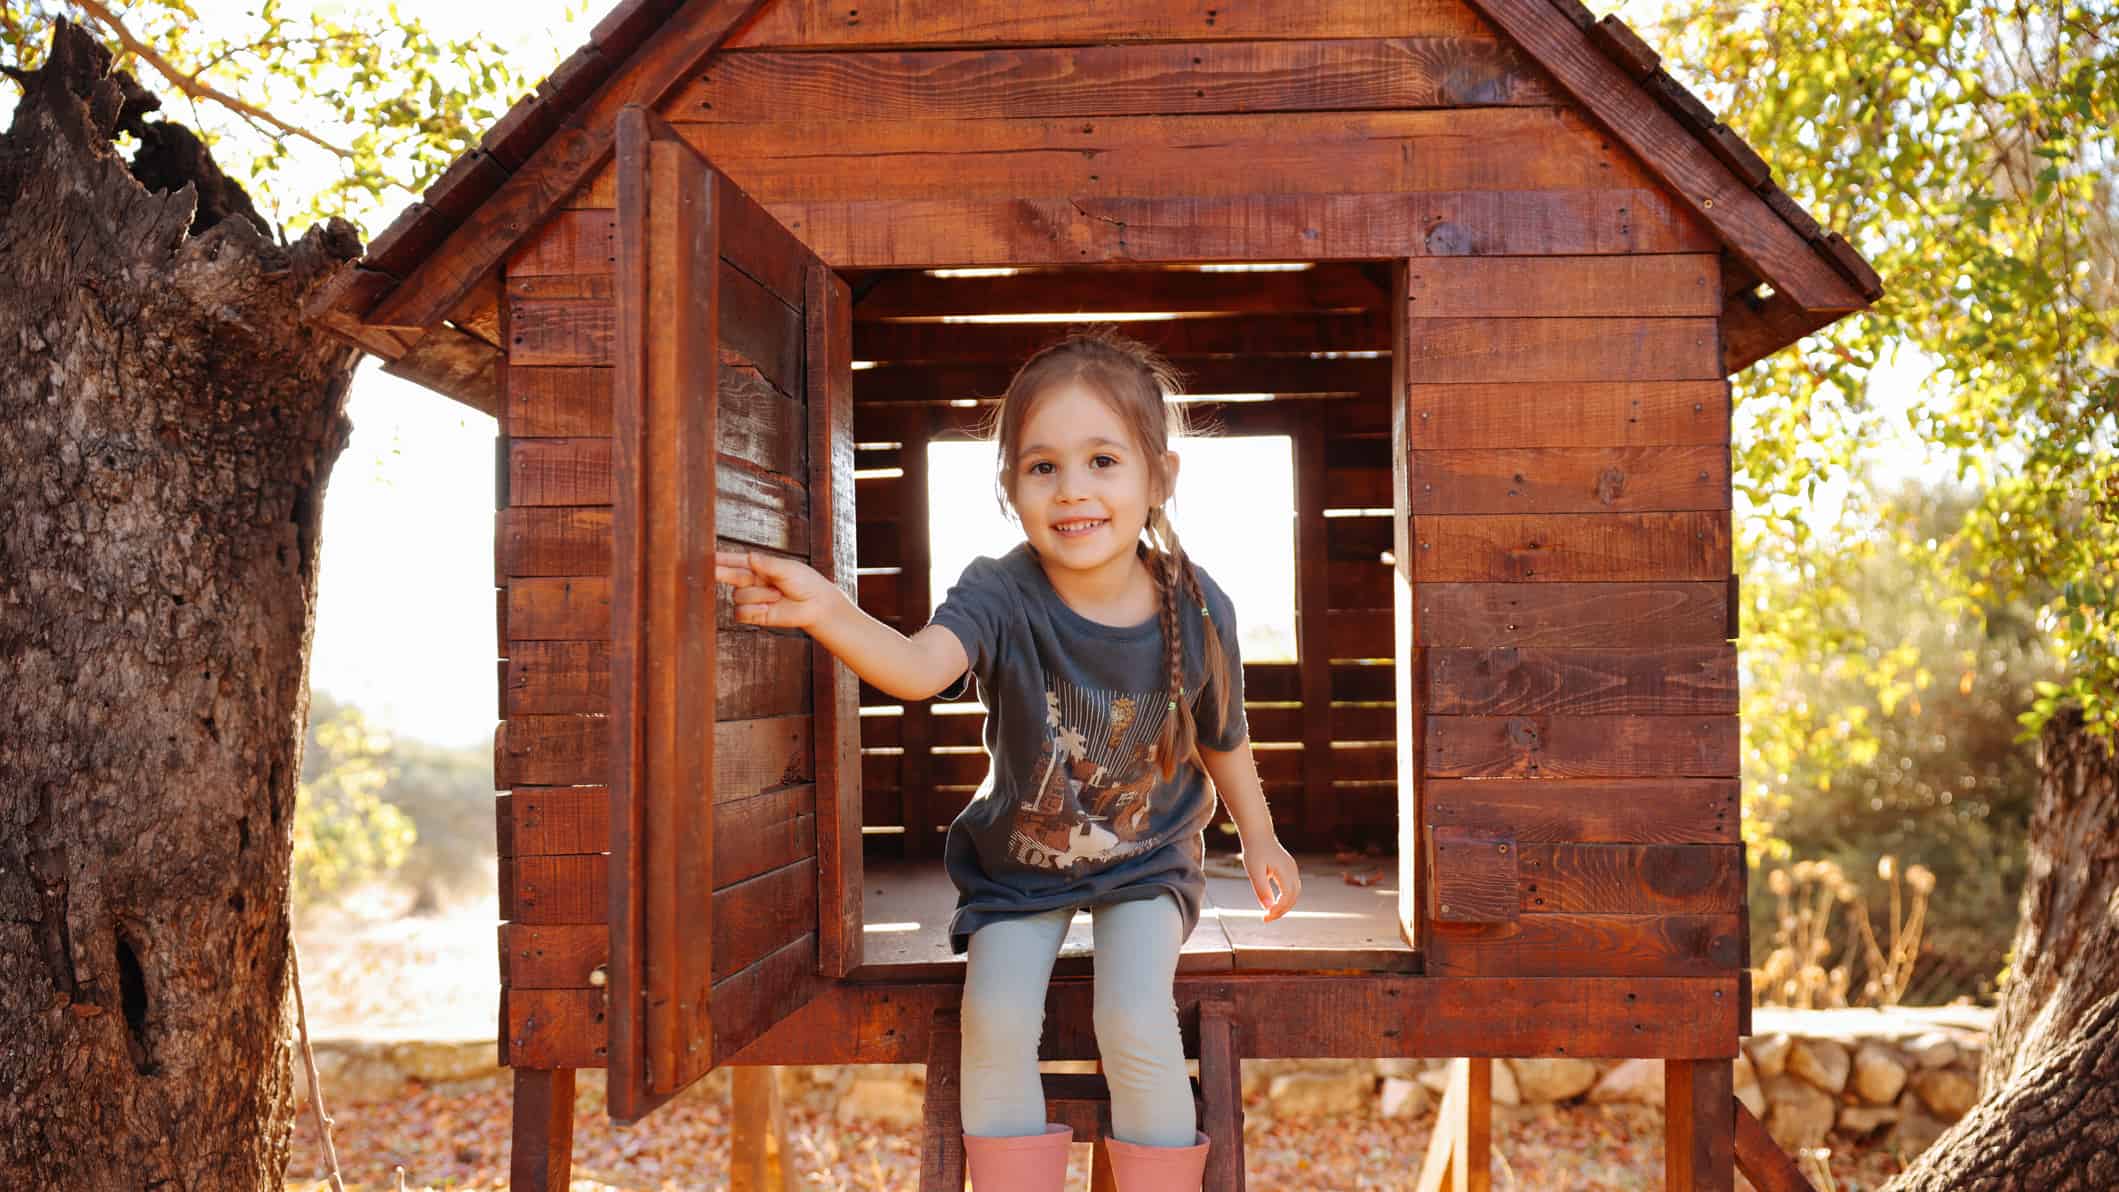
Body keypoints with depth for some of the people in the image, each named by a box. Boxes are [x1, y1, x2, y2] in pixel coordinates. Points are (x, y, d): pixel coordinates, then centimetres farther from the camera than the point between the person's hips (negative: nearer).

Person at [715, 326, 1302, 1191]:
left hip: (1148, 860, 0)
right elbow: (919, 666, -45)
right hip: (1018, 861, 0)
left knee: (1136, 1025, -17)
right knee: (996, 1021, -15)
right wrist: (830, 613, -65)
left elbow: (1222, 738, 0)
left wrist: (1260, 842, 14)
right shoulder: (1003, 597, -24)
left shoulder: (1196, 609, -18)